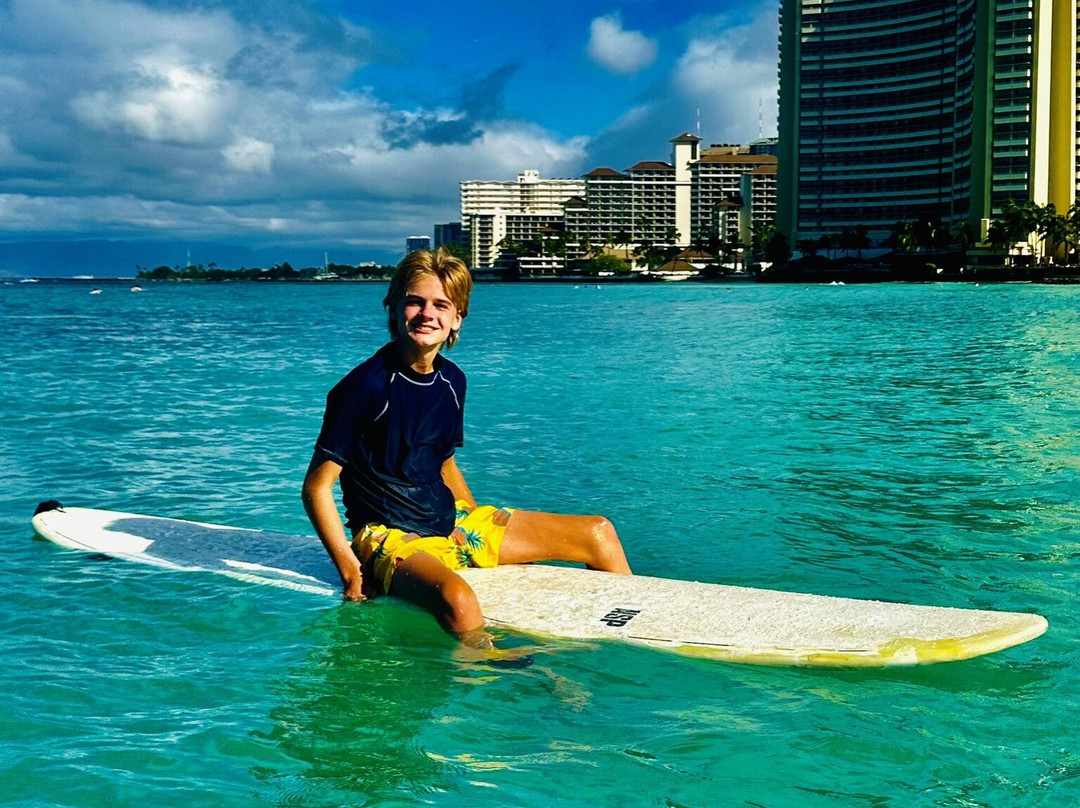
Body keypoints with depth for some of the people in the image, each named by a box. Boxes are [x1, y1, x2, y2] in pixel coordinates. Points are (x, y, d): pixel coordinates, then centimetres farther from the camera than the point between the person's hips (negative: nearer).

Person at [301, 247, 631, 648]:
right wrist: (350, 571, -21)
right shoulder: (366, 386, -17)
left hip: (454, 522, 8)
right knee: (457, 600, -44)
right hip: (392, 538, -8)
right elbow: (317, 487, -15)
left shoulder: (451, 380, 5)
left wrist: (486, 531, 16)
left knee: (598, 533, 9)